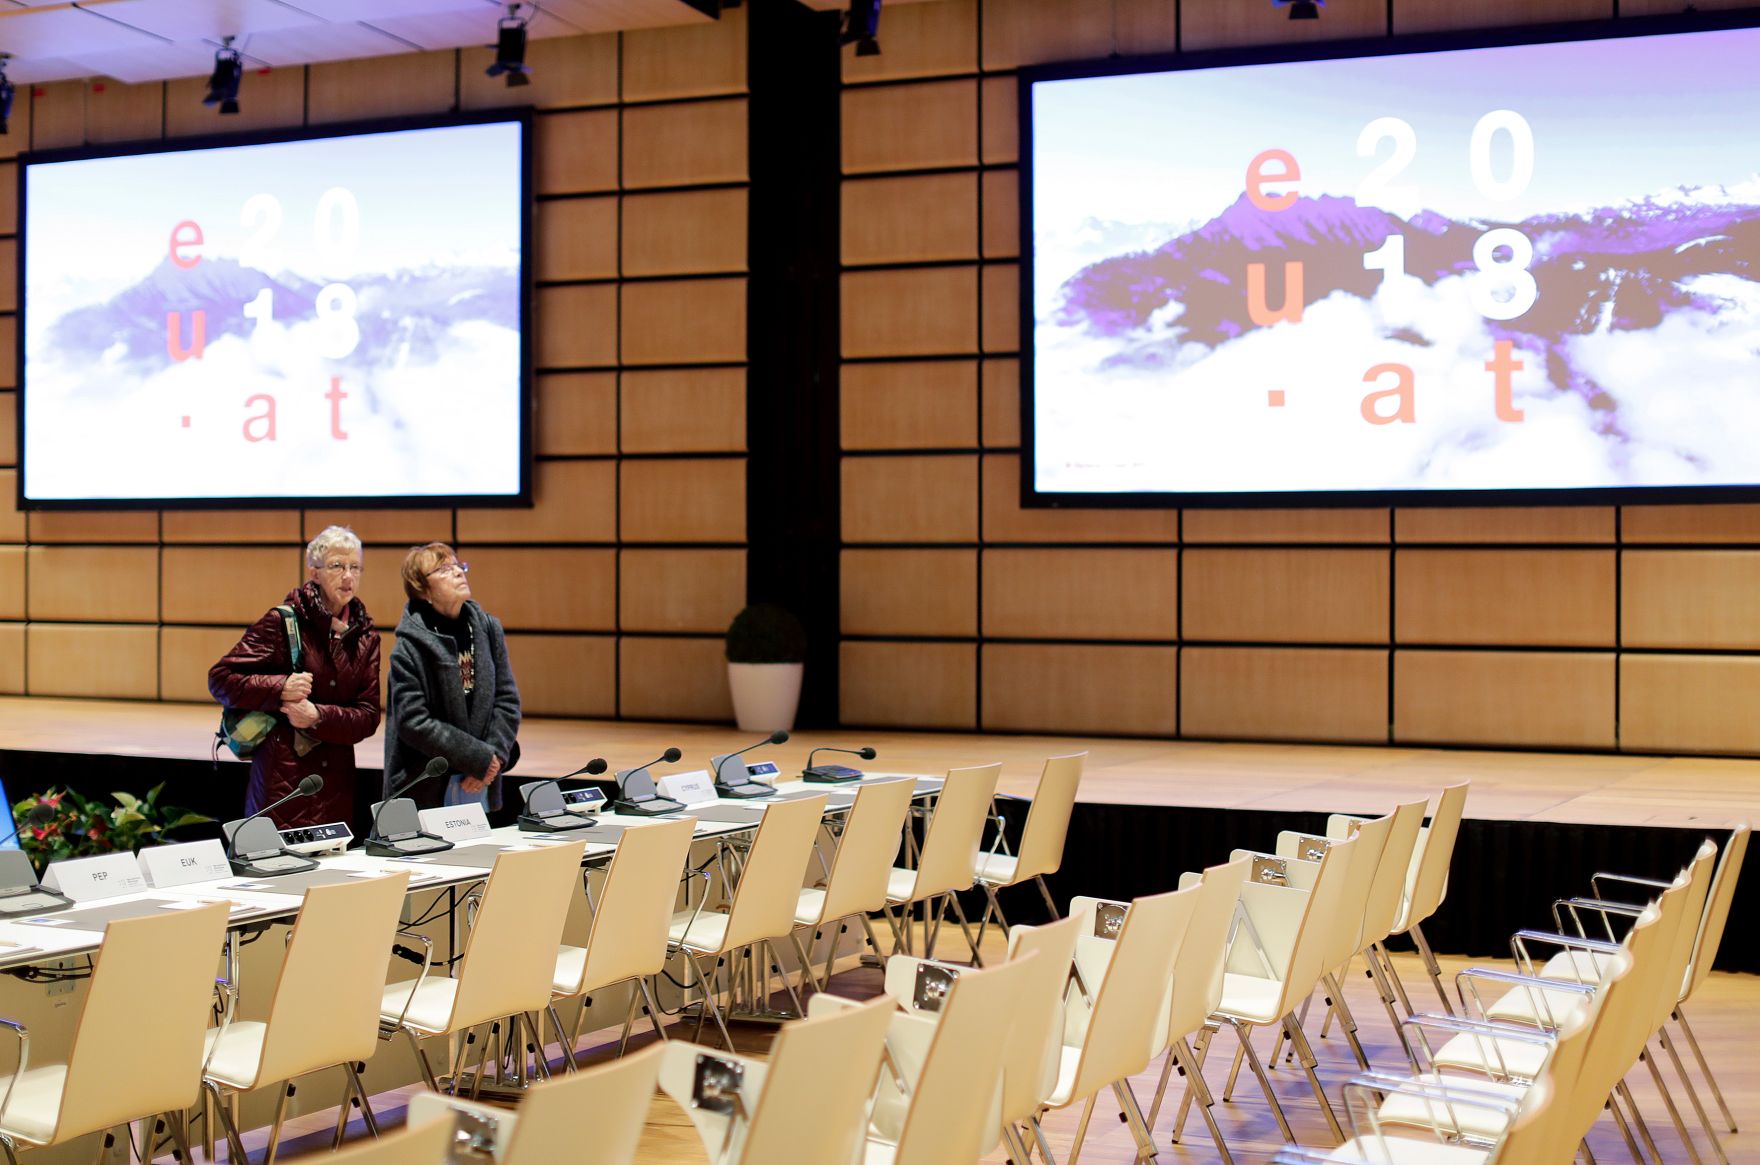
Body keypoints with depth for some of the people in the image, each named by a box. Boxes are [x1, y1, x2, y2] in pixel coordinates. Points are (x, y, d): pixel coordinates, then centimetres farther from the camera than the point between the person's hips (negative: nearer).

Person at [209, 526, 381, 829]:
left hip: (336, 782, 4)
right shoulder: (283, 622, -4)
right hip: (282, 778, -4)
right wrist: (279, 688, -19)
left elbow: (368, 716, 3)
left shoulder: (365, 637, 9)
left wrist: (319, 716, -14)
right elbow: (220, 678, -4)